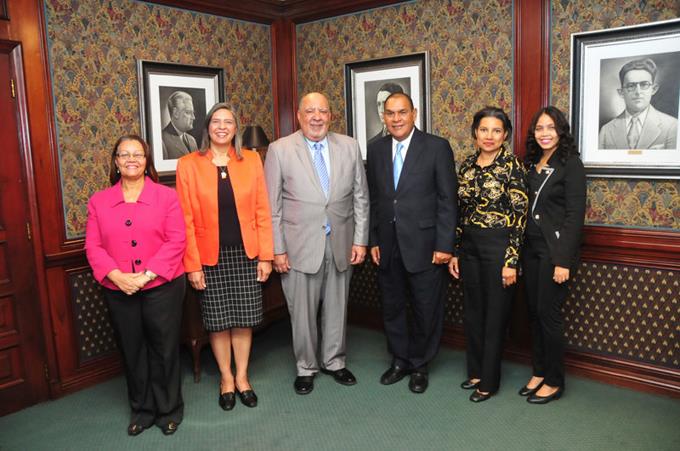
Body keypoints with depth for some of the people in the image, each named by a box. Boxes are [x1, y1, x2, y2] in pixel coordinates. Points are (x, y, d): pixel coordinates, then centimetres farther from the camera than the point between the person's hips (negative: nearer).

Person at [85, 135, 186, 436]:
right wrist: (117, 276, -15)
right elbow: (93, 246, 1)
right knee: (132, 351, 14)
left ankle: (169, 409, 27)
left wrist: (147, 275, -17)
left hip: (162, 287, -2)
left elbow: (176, 241, -8)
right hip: (118, 291, 3)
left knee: (164, 349, 8)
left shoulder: (166, 196, -1)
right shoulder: (98, 201, 7)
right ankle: (142, 409, 33)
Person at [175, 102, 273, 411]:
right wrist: (192, 264, -8)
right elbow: (186, 219, -5)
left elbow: (262, 211, 1)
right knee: (218, 321, 9)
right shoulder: (188, 164, -3)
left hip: (246, 254, 1)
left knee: (244, 319, 9)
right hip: (210, 257, -1)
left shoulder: (251, 160, 2)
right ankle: (226, 379, 29)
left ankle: (242, 377, 28)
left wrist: (265, 255, -2)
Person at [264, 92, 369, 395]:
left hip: (340, 244, 3)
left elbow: (360, 197, 6)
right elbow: (272, 206, -3)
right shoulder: (280, 149, -3)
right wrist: (277, 249, -6)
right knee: (302, 313, 8)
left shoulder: (349, 146, 4)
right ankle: (306, 368, 28)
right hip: (300, 245, -2)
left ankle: (334, 362, 35)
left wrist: (360, 240, 2)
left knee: (336, 309, 14)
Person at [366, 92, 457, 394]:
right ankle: (399, 360, 34)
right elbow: (374, 200, 10)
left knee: (426, 310, 8)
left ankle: (419, 365, 29)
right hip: (388, 247, 4)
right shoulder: (376, 150, 8)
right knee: (391, 308, 14)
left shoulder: (437, 147, -5)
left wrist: (444, 245, -11)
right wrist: (373, 241, 6)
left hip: (424, 246, -4)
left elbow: (447, 200, -7)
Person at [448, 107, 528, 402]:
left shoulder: (512, 166, -10)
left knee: (495, 314, 6)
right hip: (469, 245, 6)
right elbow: (460, 211, 11)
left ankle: (489, 381, 20)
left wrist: (511, 261, -15)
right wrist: (454, 252, 9)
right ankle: (475, 370, 32)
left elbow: (519, 215, -12)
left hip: (499, 246, -6)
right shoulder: (467, 165, 7)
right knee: (472, 311, 14)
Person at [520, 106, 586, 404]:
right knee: (533, 311, 11)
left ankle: (554, 382, 15)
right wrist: (518, 250, 4)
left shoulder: (570, 164, -8)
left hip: (555, 248, -6)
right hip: (530, 247, 6)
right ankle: (539, 372, 26)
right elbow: (525, 209, 10)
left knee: (548, 312, -1)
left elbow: (575, 214, -13)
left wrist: (564, 260, -18)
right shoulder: (531, 164, 11)